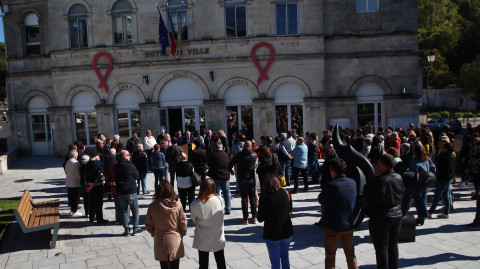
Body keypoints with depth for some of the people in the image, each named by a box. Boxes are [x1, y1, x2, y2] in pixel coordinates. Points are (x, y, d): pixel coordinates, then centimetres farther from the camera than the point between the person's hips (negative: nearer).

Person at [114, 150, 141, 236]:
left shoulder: (115, 167, 1)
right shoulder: (131, 166, -13)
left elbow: (115, 178, 11)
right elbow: (137, 177, -3)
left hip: (120, 192, 4)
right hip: (131, 191, -3)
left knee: (124, 211, 11)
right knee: (135, 210, 11)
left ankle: (127, 230, 10)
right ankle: (135, 229, 13)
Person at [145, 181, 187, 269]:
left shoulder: (152, 206, -13)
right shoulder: (177, 204, -14)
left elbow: (148, 225, -4)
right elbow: (183, 222, -6)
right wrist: (182, 234, 12)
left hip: (160, 241, 0)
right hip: (175, 240, 0)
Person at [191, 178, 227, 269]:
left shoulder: (195, 204, -19)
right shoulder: (220, 200, -18)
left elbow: (194, 219, -4)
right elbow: (220, 216, -5)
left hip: (202, 240, -1)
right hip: (218, 238, 1)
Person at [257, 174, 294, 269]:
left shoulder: (264, 197, -15)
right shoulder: (286, 193, -4)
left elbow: (260, 219, -10)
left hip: (272, 234, -4)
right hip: (287, 233, 4)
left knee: (275, 261, 12)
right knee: (285, 256, 26)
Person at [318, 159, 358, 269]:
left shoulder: (330, 185, -22)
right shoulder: (353, 183, -4)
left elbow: (321, 200, -7)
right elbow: (355, 200, 9)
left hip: (332, 227, -5)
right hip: (349, 225, 5)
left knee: (330, 256, 12)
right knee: (351, 255, 21)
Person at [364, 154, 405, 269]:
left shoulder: (378, 181, -24)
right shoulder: (399, 178, -2)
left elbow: (367, 200, -14)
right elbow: (402, 195, 10)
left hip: (380, 218, -7)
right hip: (397, 215, 7)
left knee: (381, 248, 5)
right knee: (393, 246, 18)